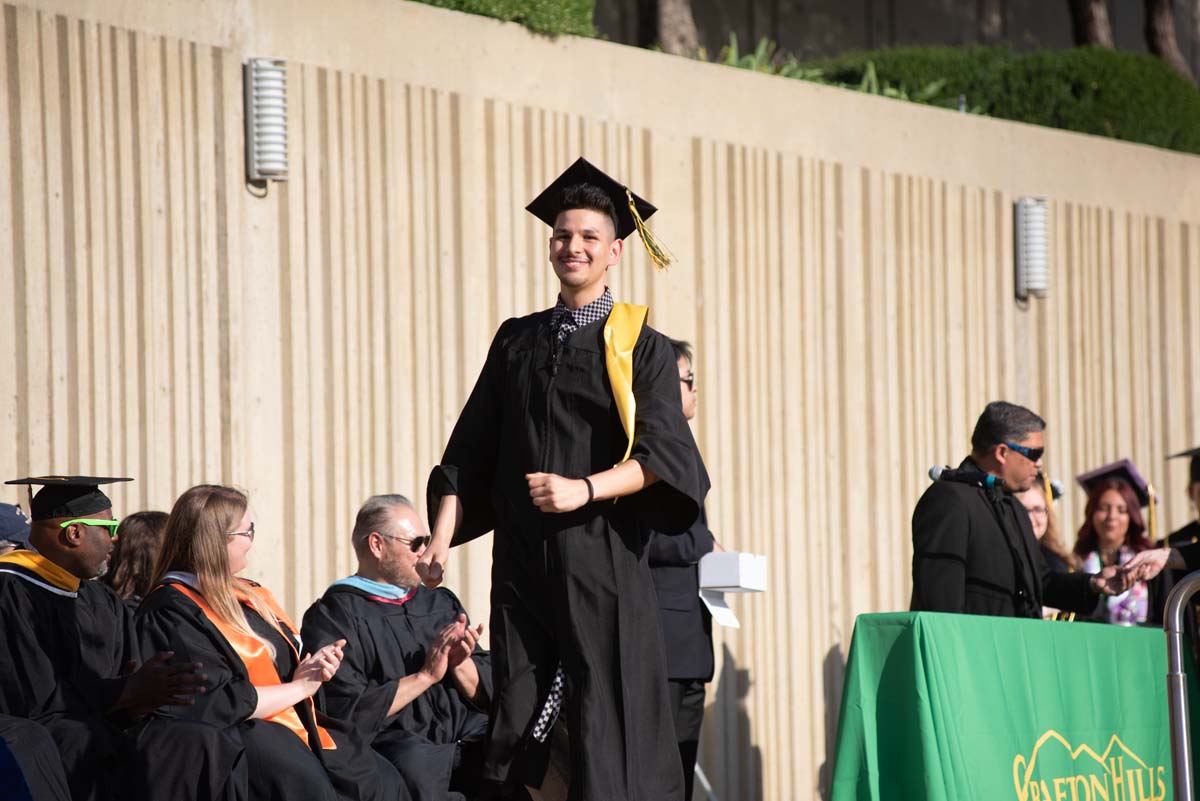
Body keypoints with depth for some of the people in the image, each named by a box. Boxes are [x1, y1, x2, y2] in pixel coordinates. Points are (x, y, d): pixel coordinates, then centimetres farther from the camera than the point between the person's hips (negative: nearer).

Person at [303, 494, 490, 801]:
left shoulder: (441, 603, 21)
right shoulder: (334, 615, 2)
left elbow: (486, 693, 17)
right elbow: (348, 710, -9)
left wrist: (460, 665, -3)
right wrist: (425, 676, -9)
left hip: (468, 737, 5)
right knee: (417, 766, -39)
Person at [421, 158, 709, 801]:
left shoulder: (640, 347, 3)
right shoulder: (517, 342, 14)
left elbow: (660, 457, -7)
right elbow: (471, 451, 14)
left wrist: (585, 490, -22)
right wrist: (443, 536, 4)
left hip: (602, 559, -4)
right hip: (523, 557, 4)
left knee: (604, 729, -7)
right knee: (517, 725, 0)